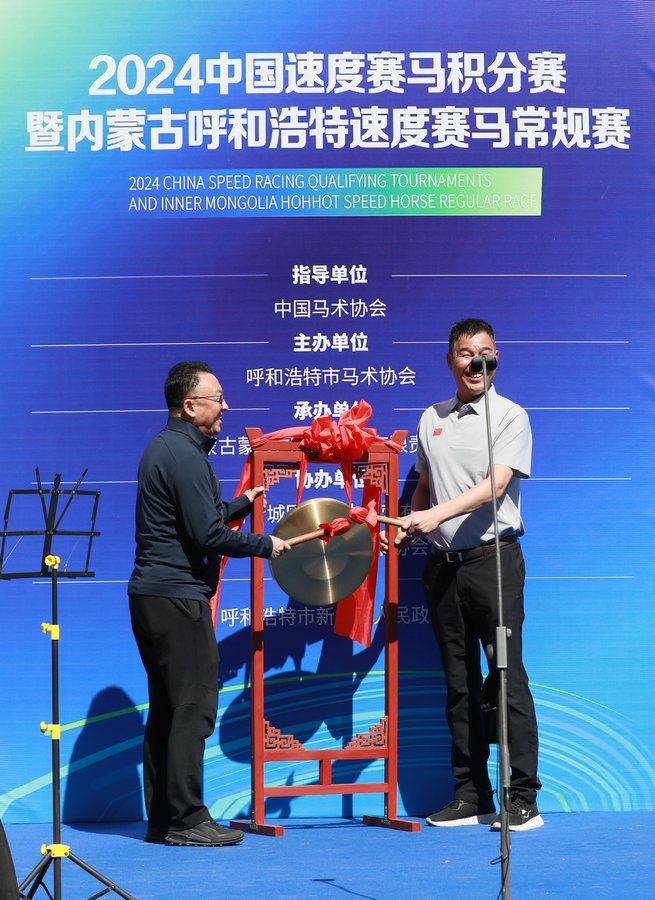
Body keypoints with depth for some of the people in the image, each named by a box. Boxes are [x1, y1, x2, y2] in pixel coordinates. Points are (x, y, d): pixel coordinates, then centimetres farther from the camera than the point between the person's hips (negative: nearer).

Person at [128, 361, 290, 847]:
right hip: (178, 596, -10)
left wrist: (241, 505, 25)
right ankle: (186, 820, -5)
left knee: (166, 709, 12)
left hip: (152, 595, 10)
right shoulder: (184, 454, -14)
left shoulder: (165, 447, 18)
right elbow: (208, 536, -18)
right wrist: (265, 545, -6)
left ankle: (161, 818, 15)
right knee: (193, 707, -7)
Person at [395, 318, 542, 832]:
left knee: (507, 678, -8)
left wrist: (438, 514, -26)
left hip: (493, 558, -5)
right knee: (460, 683, 8)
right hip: (443, 561, 5)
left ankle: (523, 800, -5)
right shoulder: (431, 419, 14)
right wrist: (409, 527, 4)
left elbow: (494, 486, -15)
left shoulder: (510, 416, -2)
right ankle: (471, 797, 13)